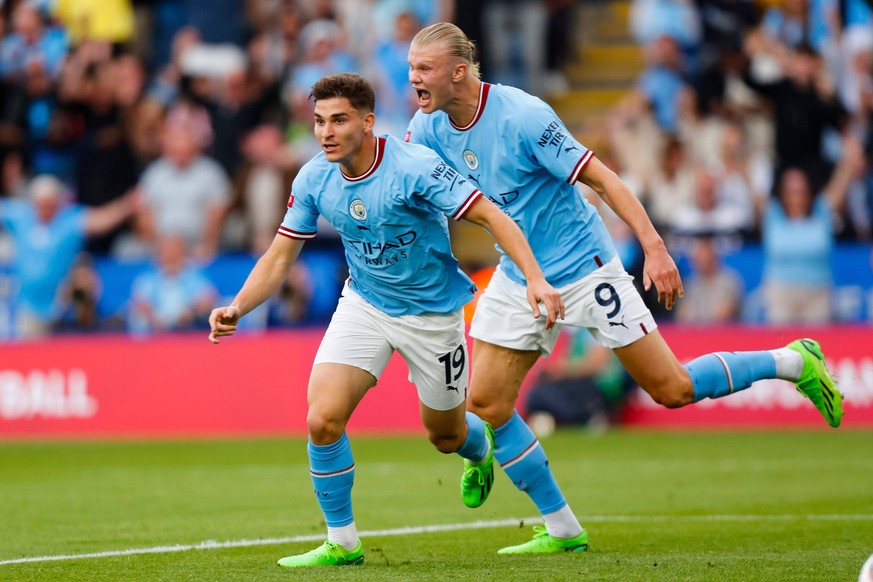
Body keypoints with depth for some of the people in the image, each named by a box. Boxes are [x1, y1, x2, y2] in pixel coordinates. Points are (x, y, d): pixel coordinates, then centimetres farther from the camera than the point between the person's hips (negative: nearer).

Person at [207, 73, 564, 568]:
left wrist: (536, 279, -35)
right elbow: (280, 257, -1)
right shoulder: (313, 180, -10)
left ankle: (480, 449, 53)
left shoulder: (415, 167, -25)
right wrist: (237, 309, -18)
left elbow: (491, 216, -23)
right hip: (364, 304, 3)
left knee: (445, 435, 13)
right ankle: (342, 543, 0)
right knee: (323, 419, -17)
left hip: (432, 311, -3)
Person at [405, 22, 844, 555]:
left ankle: (796, 361, 20)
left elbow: (600, 176, -21)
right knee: (486, 405, -4)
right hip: (517, 279, 6)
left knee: (672, 390, -3)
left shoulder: (522, 116, -24)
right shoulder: (429, 128, -5)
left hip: (582, 267, -6)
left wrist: (655, 247, -26)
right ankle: (562, 530, 9)